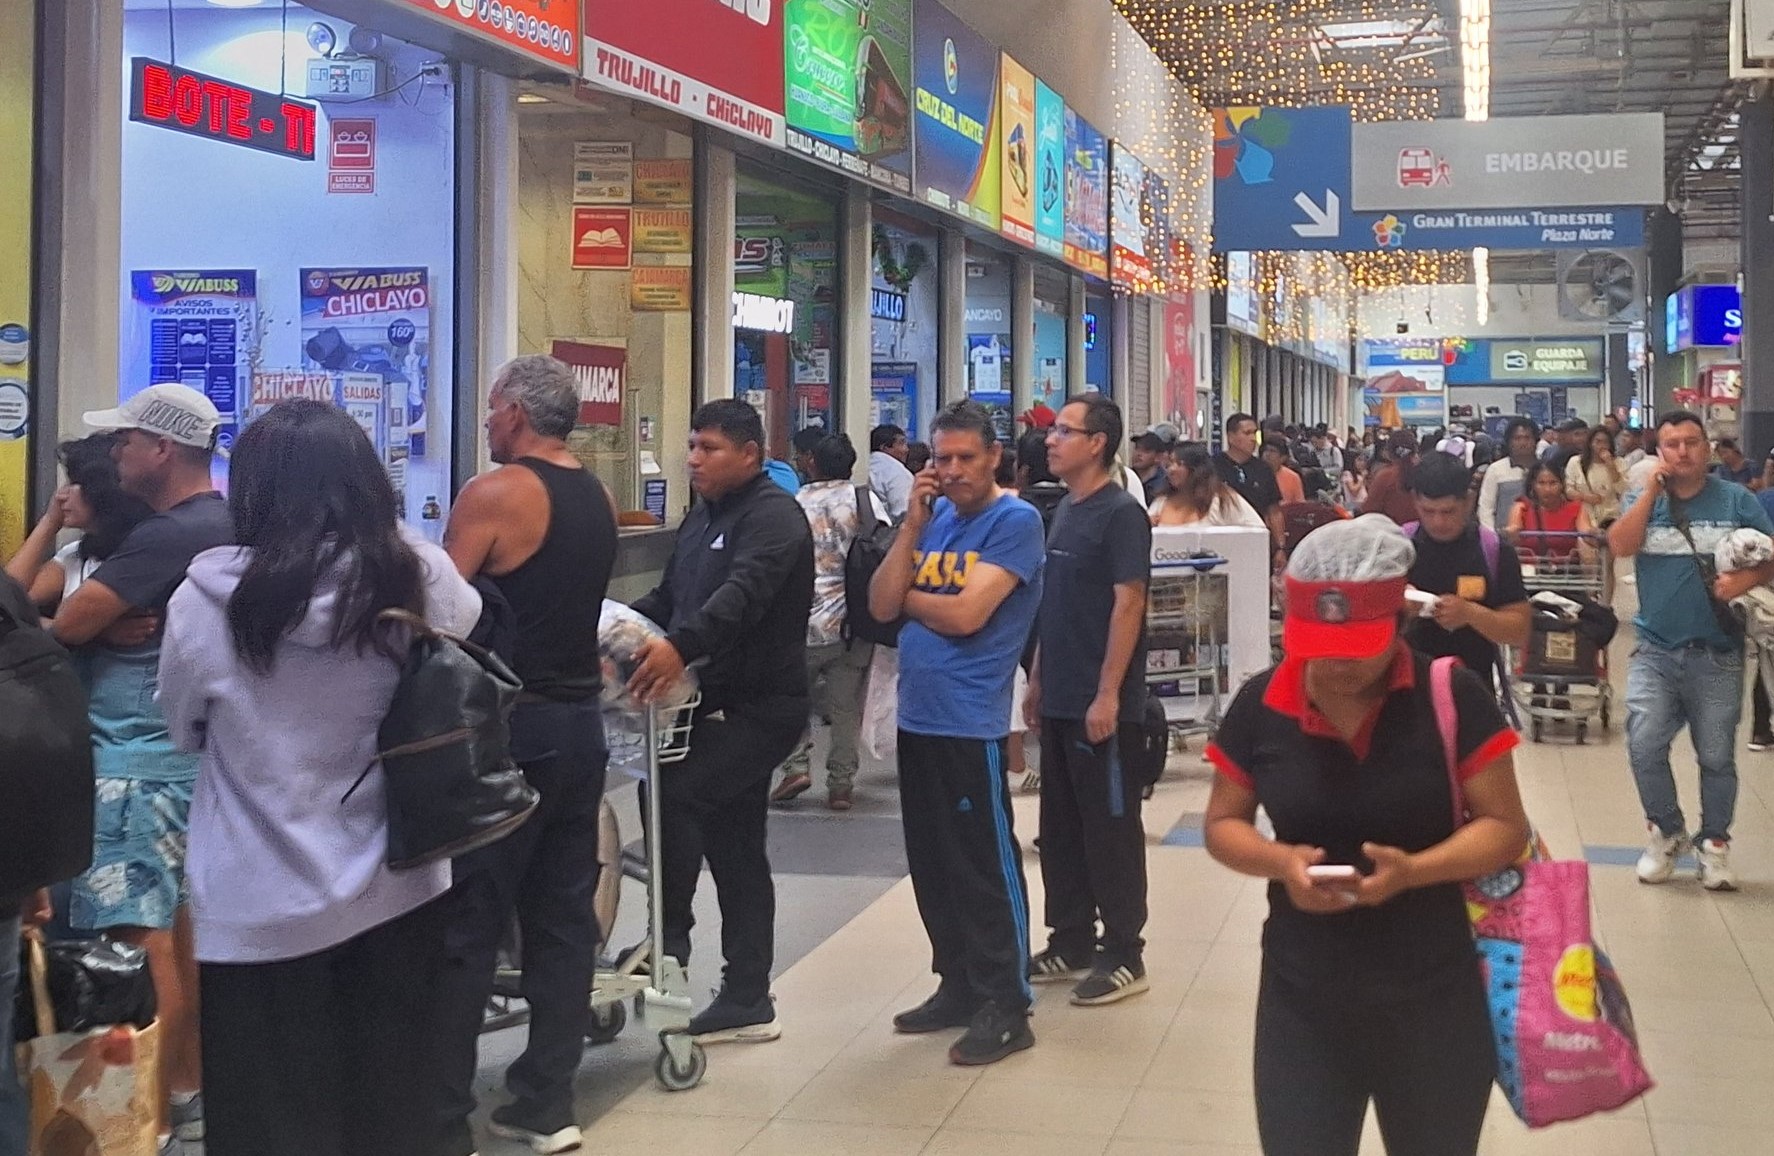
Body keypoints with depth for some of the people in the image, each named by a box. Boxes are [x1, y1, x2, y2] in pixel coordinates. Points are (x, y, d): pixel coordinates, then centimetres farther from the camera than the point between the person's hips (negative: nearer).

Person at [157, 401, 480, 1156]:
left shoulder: (208, 601, -16)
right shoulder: (420, 577, -11)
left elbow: (185, 731, 2)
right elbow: (467, 625, 14)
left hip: (262, 909, -2)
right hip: (396, 890, 3)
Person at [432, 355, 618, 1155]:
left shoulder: (494, 494, -12)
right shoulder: (598, 499, 11)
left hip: (510, 726, -7)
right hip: (579, 721, 7)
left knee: (465, 926, -2)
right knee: (562, 917, 10)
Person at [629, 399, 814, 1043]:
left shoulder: (772, 517, -14)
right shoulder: (701, 519, 16)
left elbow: (742, 594, -31)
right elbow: (669, 599, 22)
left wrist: (680, 647, -45)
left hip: (760, 707, -9)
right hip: (718, 705, 9)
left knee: (674, 798, -22)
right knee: (734, 850, 11)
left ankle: (668, 942, -9)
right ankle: (747, 1002, 16)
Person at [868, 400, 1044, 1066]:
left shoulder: (1015, 522, -9)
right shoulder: (934, 517, 11)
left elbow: (965, 614, -18)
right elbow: (882, 606, 3)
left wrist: (907, 595, -1)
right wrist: (913, 524, -5)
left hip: (971, 723, -7)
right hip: (917, 716, 7)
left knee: (985, 867, -1)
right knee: (932, 863, 15)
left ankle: (1006, 1006, 7)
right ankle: (958, 985, 28)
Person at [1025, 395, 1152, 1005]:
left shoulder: (1121, 513, -12)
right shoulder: (1064, 510, 12)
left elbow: (1127, 605, -17)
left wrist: (1108, 694, -20)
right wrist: (1038, 680, 16)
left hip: (1100, 704, -8)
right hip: (1060, 701, 8)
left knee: (1110, 828, 0)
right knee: (1061, 827, 13)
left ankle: (1123, 955, 9)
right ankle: (1071, 943, 24)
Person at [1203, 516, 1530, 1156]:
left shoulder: (1453, 696, -11)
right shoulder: (1261, 705, -5)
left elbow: (1505, 827, -7)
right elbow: (1222, 824, 6)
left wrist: (1414, 870, -25)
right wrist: (1281, 861, -16)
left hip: (1433, 999, -1)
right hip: (1302, 1000, 1)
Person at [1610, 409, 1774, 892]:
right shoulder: (1643, 498, 4)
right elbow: (1620, 546, -14)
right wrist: (1651, 488, -14)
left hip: (1717, 654, -1)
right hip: (1656, 651, 1)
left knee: (1717, 757, 8)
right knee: (1644, 746, -8)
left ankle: (1714, 844, 25)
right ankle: (1666, 833, 14)